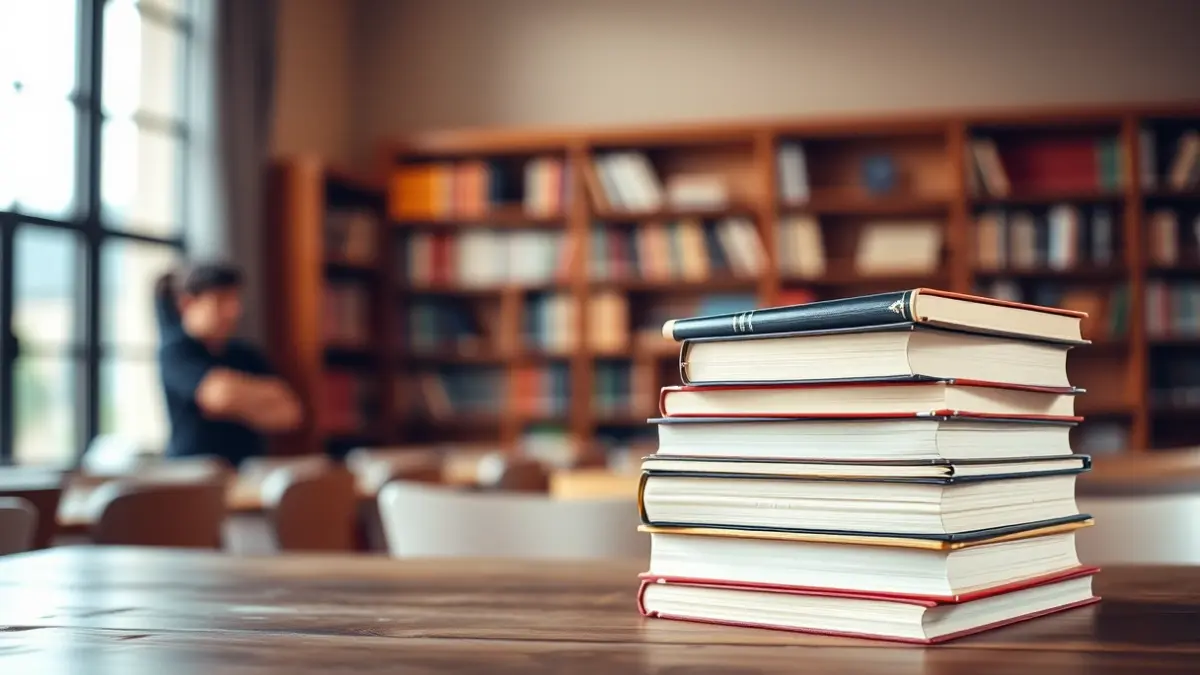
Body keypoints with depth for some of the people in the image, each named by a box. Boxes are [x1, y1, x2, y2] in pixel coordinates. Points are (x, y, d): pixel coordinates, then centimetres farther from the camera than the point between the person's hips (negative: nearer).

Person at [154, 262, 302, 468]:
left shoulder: (247, 355, 12)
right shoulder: (174, 352, -1)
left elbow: (289, 413, 5)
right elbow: (221, 393, -16)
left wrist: (236, 409, -6)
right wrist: (271, 391, -1)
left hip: (249, 468, 4)